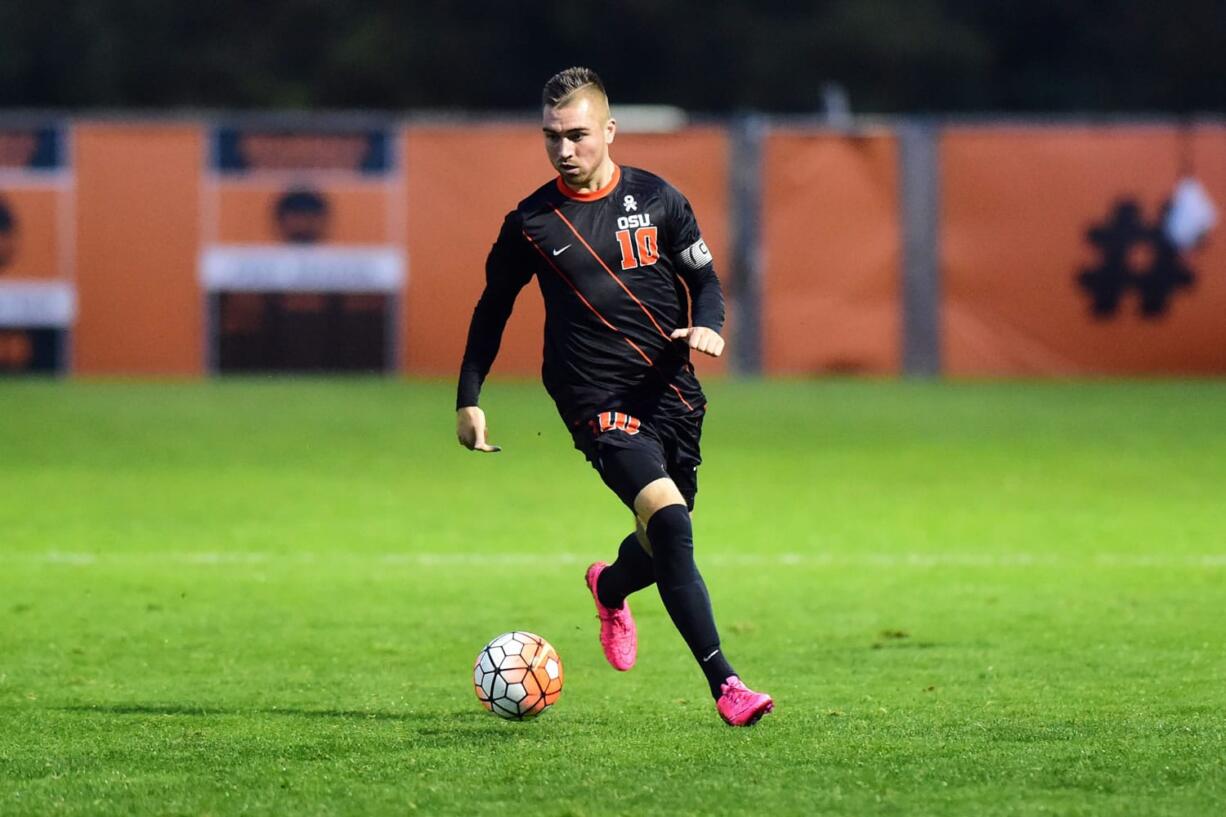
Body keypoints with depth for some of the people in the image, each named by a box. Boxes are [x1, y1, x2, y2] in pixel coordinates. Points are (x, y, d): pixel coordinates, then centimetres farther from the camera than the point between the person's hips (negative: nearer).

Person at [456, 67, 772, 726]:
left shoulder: (657, 200, 4)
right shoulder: (530, 223, 0)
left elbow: (704, 278, 12)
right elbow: (493, 308, 12)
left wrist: (708, 325, -10)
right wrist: (468, 398, 9)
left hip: (672, 393, 4)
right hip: (599, 401, -4)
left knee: (667, 543, 14)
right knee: (668, 518, -24)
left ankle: (610, 587, 53)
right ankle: (723, 684, -25)